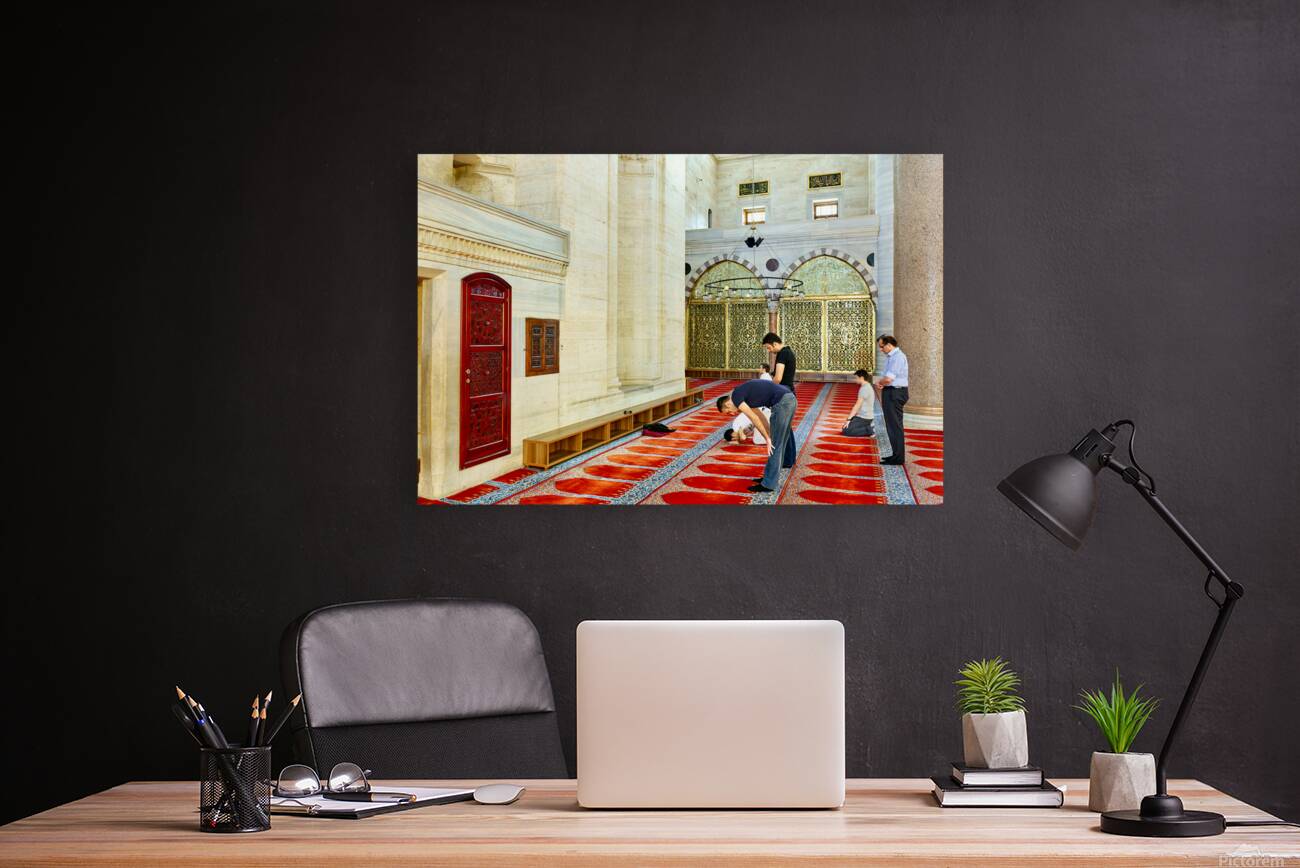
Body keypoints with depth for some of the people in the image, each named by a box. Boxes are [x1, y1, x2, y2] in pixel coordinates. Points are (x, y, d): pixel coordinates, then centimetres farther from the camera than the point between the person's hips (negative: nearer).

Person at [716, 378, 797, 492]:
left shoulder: (735, 397, -3)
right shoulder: (745, 396, 26)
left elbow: (755, 419, -6)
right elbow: (761, 418, 25)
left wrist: (768, 439, 0)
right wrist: (770, 439, 20)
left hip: (782, 403, -9)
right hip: (789, 400, 9)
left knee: (775, 445, -1)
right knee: (778, 443, 19)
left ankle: (768, 483, 5)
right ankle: (771, 477, 29)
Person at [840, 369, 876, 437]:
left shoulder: (864, 388, -18)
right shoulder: (868, 387, 15)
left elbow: (857, 405, -19)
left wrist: (849, 419, -16)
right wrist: (849, 416, 18)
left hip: (863, 417, -10)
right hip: (866, 416, 10)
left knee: (846, 431, -14)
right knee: (844, 427, 15)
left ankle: (869, 430, -10)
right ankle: (868, 426, 8)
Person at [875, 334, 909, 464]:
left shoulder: (898, 357, -18)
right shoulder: (890, 356, 14)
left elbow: (889, 378, -25)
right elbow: (886, 376, 22)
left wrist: (879, 382, -4)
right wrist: (881, 381, 0)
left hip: (895, 394, -10)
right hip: (891, 393, 10)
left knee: (895, 425, -5)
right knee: (892, 425, 16)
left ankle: (898, 457, -1)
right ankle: (897, 454, 25)